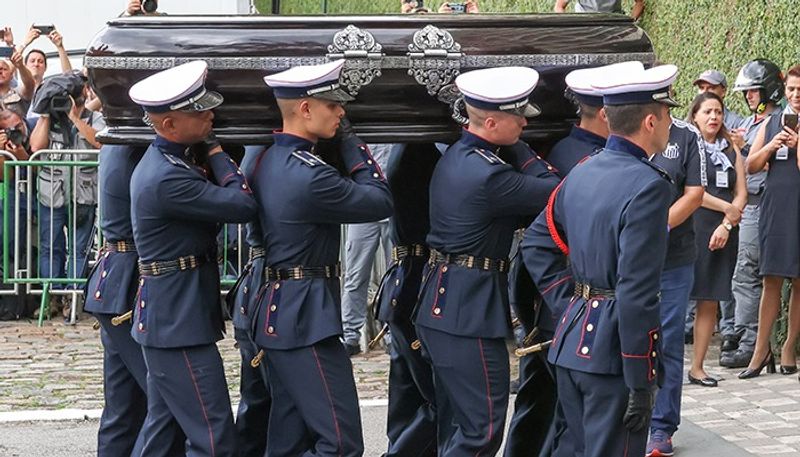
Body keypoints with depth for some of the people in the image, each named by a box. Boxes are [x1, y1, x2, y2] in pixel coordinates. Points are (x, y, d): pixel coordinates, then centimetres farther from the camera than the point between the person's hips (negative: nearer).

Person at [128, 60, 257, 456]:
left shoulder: (168, 159, 10)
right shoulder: (166, 178, -23)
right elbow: (243, 205, -20)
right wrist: (216, 152, -7)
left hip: (164, 316, 11)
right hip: (179, 319, -11)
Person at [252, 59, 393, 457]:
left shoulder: (270, 162, 8)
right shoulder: (309, 176, -21)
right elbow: (381, 201, -9)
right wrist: (350, 139, -2)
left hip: (277, 314, 10)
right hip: (305, 318, -10)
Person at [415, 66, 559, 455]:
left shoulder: (453, 156, 10)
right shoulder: (487, 174, -21)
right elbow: (554, 191, -11)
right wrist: (517, 147, -3)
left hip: (438, 305, 10)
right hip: (469, 312, -10)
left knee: (455, 424, 17)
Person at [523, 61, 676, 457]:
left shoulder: (581, 173, 8)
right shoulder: (647, 186, -18)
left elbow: (536, 243, 16)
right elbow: (636, 293, -22)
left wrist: (569, 306, 14)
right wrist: (640, 383, -19)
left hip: (571, 342, 8)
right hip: (613, 352, -8)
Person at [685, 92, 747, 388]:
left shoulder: (731, 150, 16)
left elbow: (741, 193, 8)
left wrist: (727, 225, -7)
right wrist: (729, 208, -9)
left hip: (723, 232, 5)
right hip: (691, 228, -5)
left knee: (710, 302, 4)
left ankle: (697, 367, 8)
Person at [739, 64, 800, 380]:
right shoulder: (771, 123, 11)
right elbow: (751, 166, 11)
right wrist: (772, 146, -4)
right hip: (774, 207, 3)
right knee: (771, 280, 4)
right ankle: (762, 349, 7)